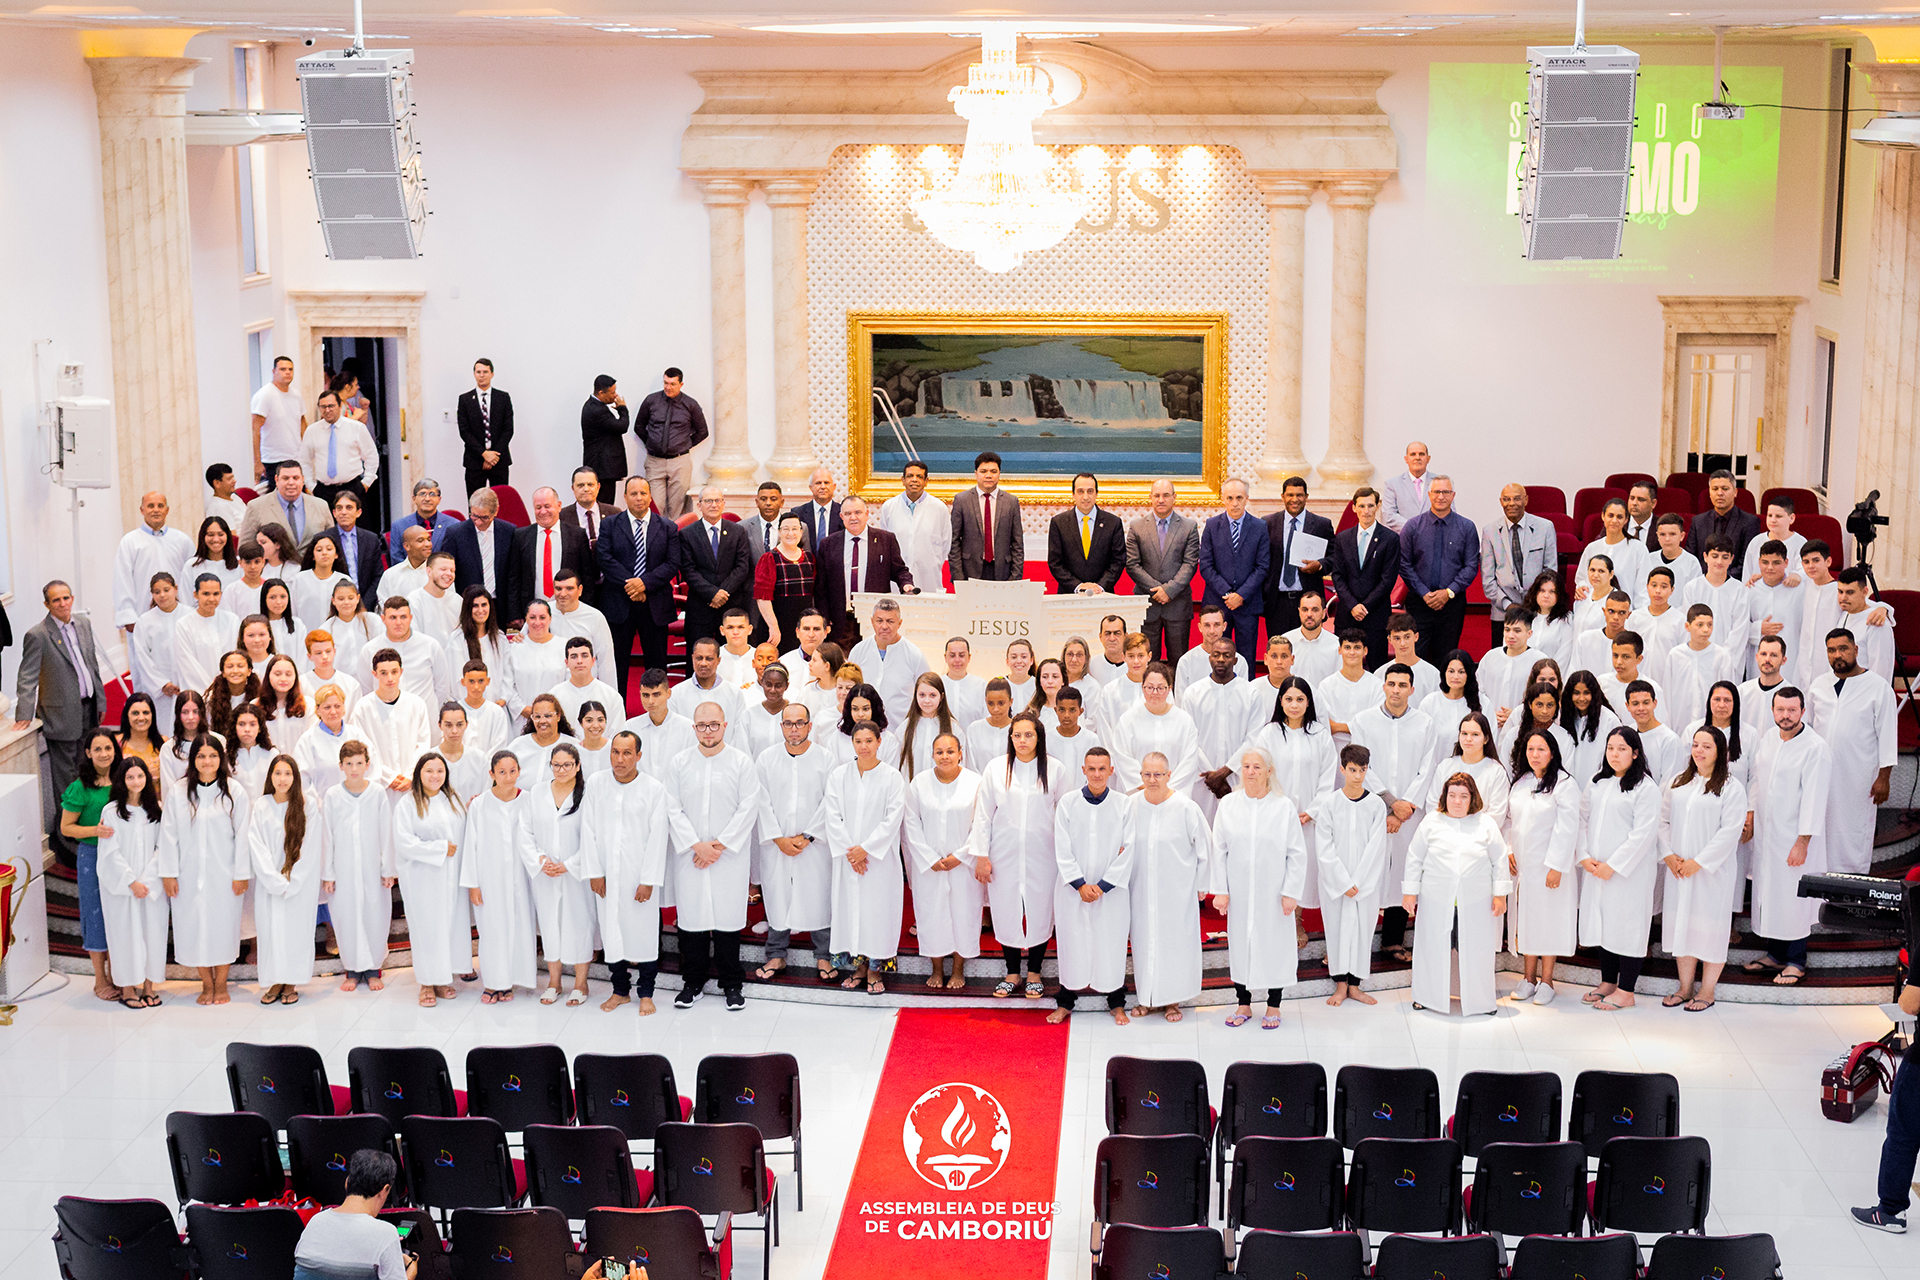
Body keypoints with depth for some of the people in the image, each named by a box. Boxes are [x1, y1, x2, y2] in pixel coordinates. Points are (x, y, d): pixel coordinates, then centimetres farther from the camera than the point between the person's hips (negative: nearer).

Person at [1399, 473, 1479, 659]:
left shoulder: (1466, 527, 4)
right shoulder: (1412, 526, 2)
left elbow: (1471, 566, 1)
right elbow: (1404, 565, 1)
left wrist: (1449, 592, -10)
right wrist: (1424, 594, -9)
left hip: (1452, 602, 1)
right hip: (1419, 602, -1)